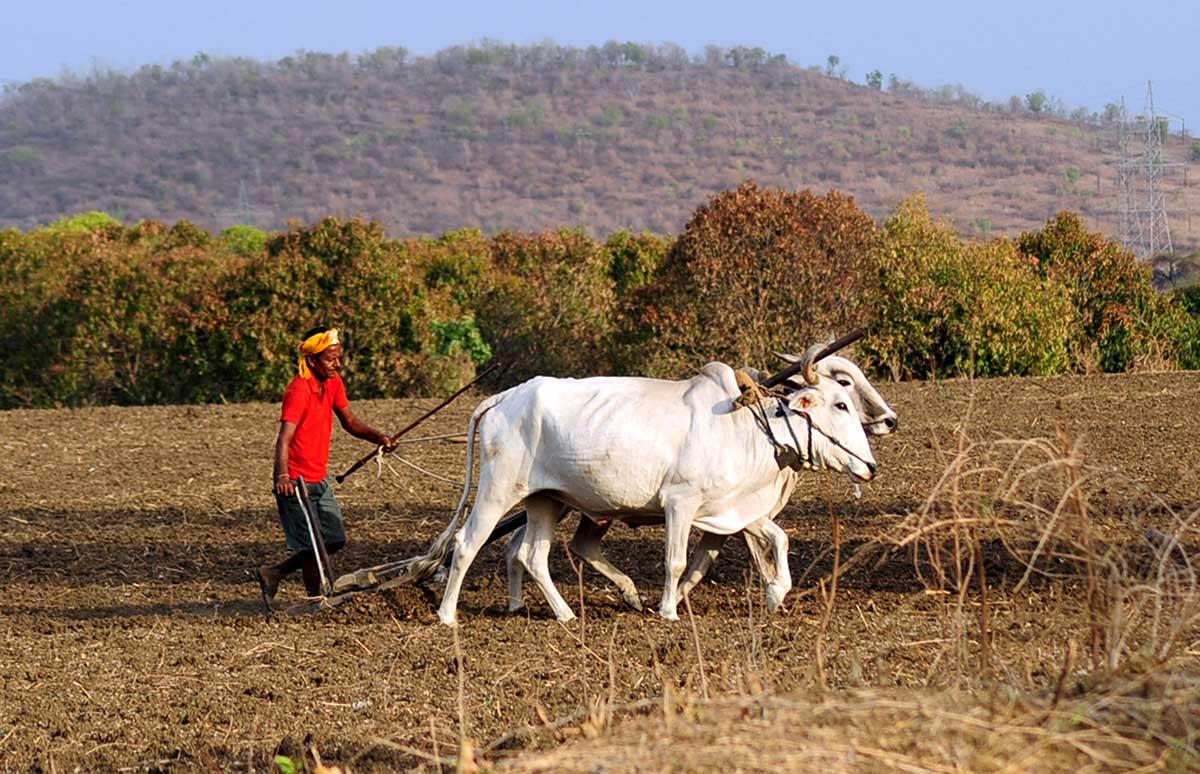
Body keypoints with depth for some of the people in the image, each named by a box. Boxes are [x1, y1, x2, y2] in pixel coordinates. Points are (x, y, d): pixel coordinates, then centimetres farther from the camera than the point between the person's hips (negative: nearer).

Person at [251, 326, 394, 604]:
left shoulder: (333, 383, 5)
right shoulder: (299, 390, -22)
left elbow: (349, 422, 15)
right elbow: (284, 437, -32)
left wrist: (378, 437, -3)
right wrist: (282, 475, -47)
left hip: (320, 480, 9)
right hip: (296, 483, -9)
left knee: (334, 541, 11)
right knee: (311, 546, -3)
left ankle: (272, 573, 21)